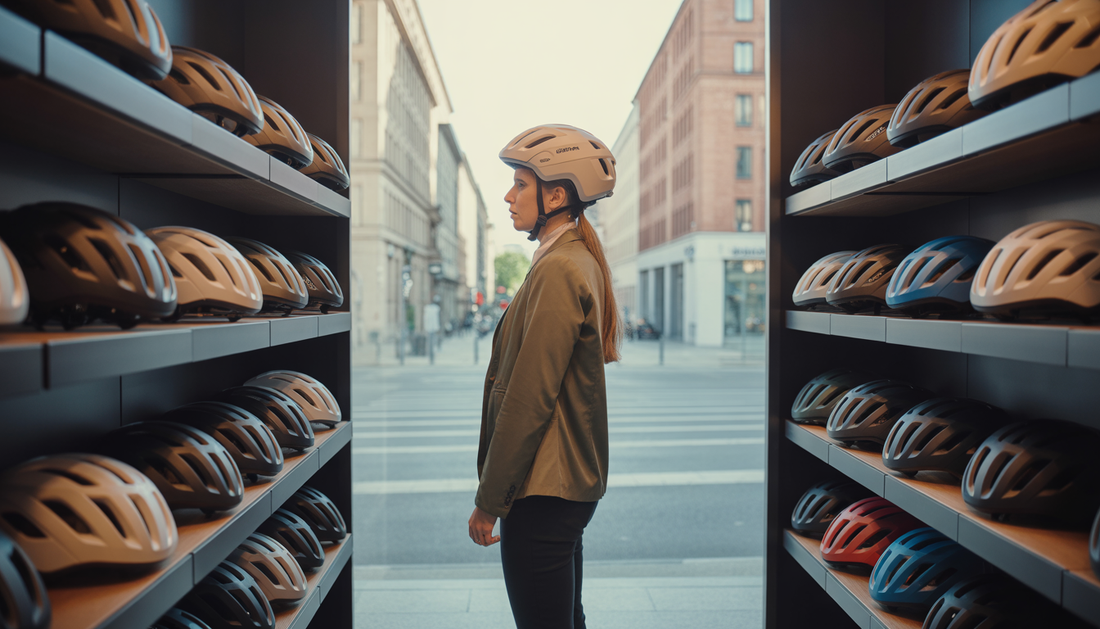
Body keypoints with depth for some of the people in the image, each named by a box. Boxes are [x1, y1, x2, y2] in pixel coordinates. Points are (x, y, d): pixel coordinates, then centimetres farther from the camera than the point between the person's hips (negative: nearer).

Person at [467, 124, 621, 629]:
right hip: (571, 480, 10)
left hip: (544, 492, -10)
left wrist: (488, 501, -14)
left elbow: (528, 399, -22)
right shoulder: (579, 261, 12)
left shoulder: (557, 270, -19)